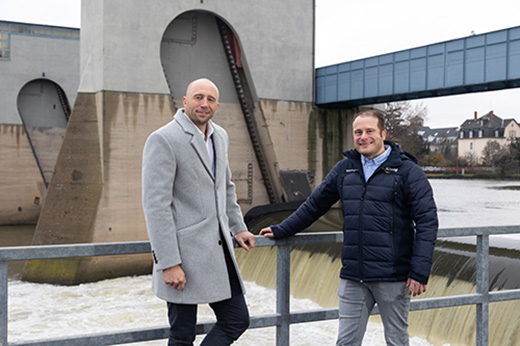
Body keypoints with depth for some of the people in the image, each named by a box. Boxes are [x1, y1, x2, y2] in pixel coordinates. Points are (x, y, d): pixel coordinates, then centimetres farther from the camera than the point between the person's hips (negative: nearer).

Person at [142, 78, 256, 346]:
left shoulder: (219, 136, 12)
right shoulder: (163, 140, -13)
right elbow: (155, 205, -18)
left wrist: (238, 227, 21)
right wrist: (169, 264, -21)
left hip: (217, 248, 8)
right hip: (183, 254, -8)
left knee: (237, 320, 10)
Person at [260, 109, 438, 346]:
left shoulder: (407, 171, -3)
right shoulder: (344, 169, 10)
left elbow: (427, 221, -7)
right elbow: (314, 205, 21)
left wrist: (419, 272, -13)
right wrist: (281, 231, 20)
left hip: (392, 277, -4)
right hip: (353, 276, 4)